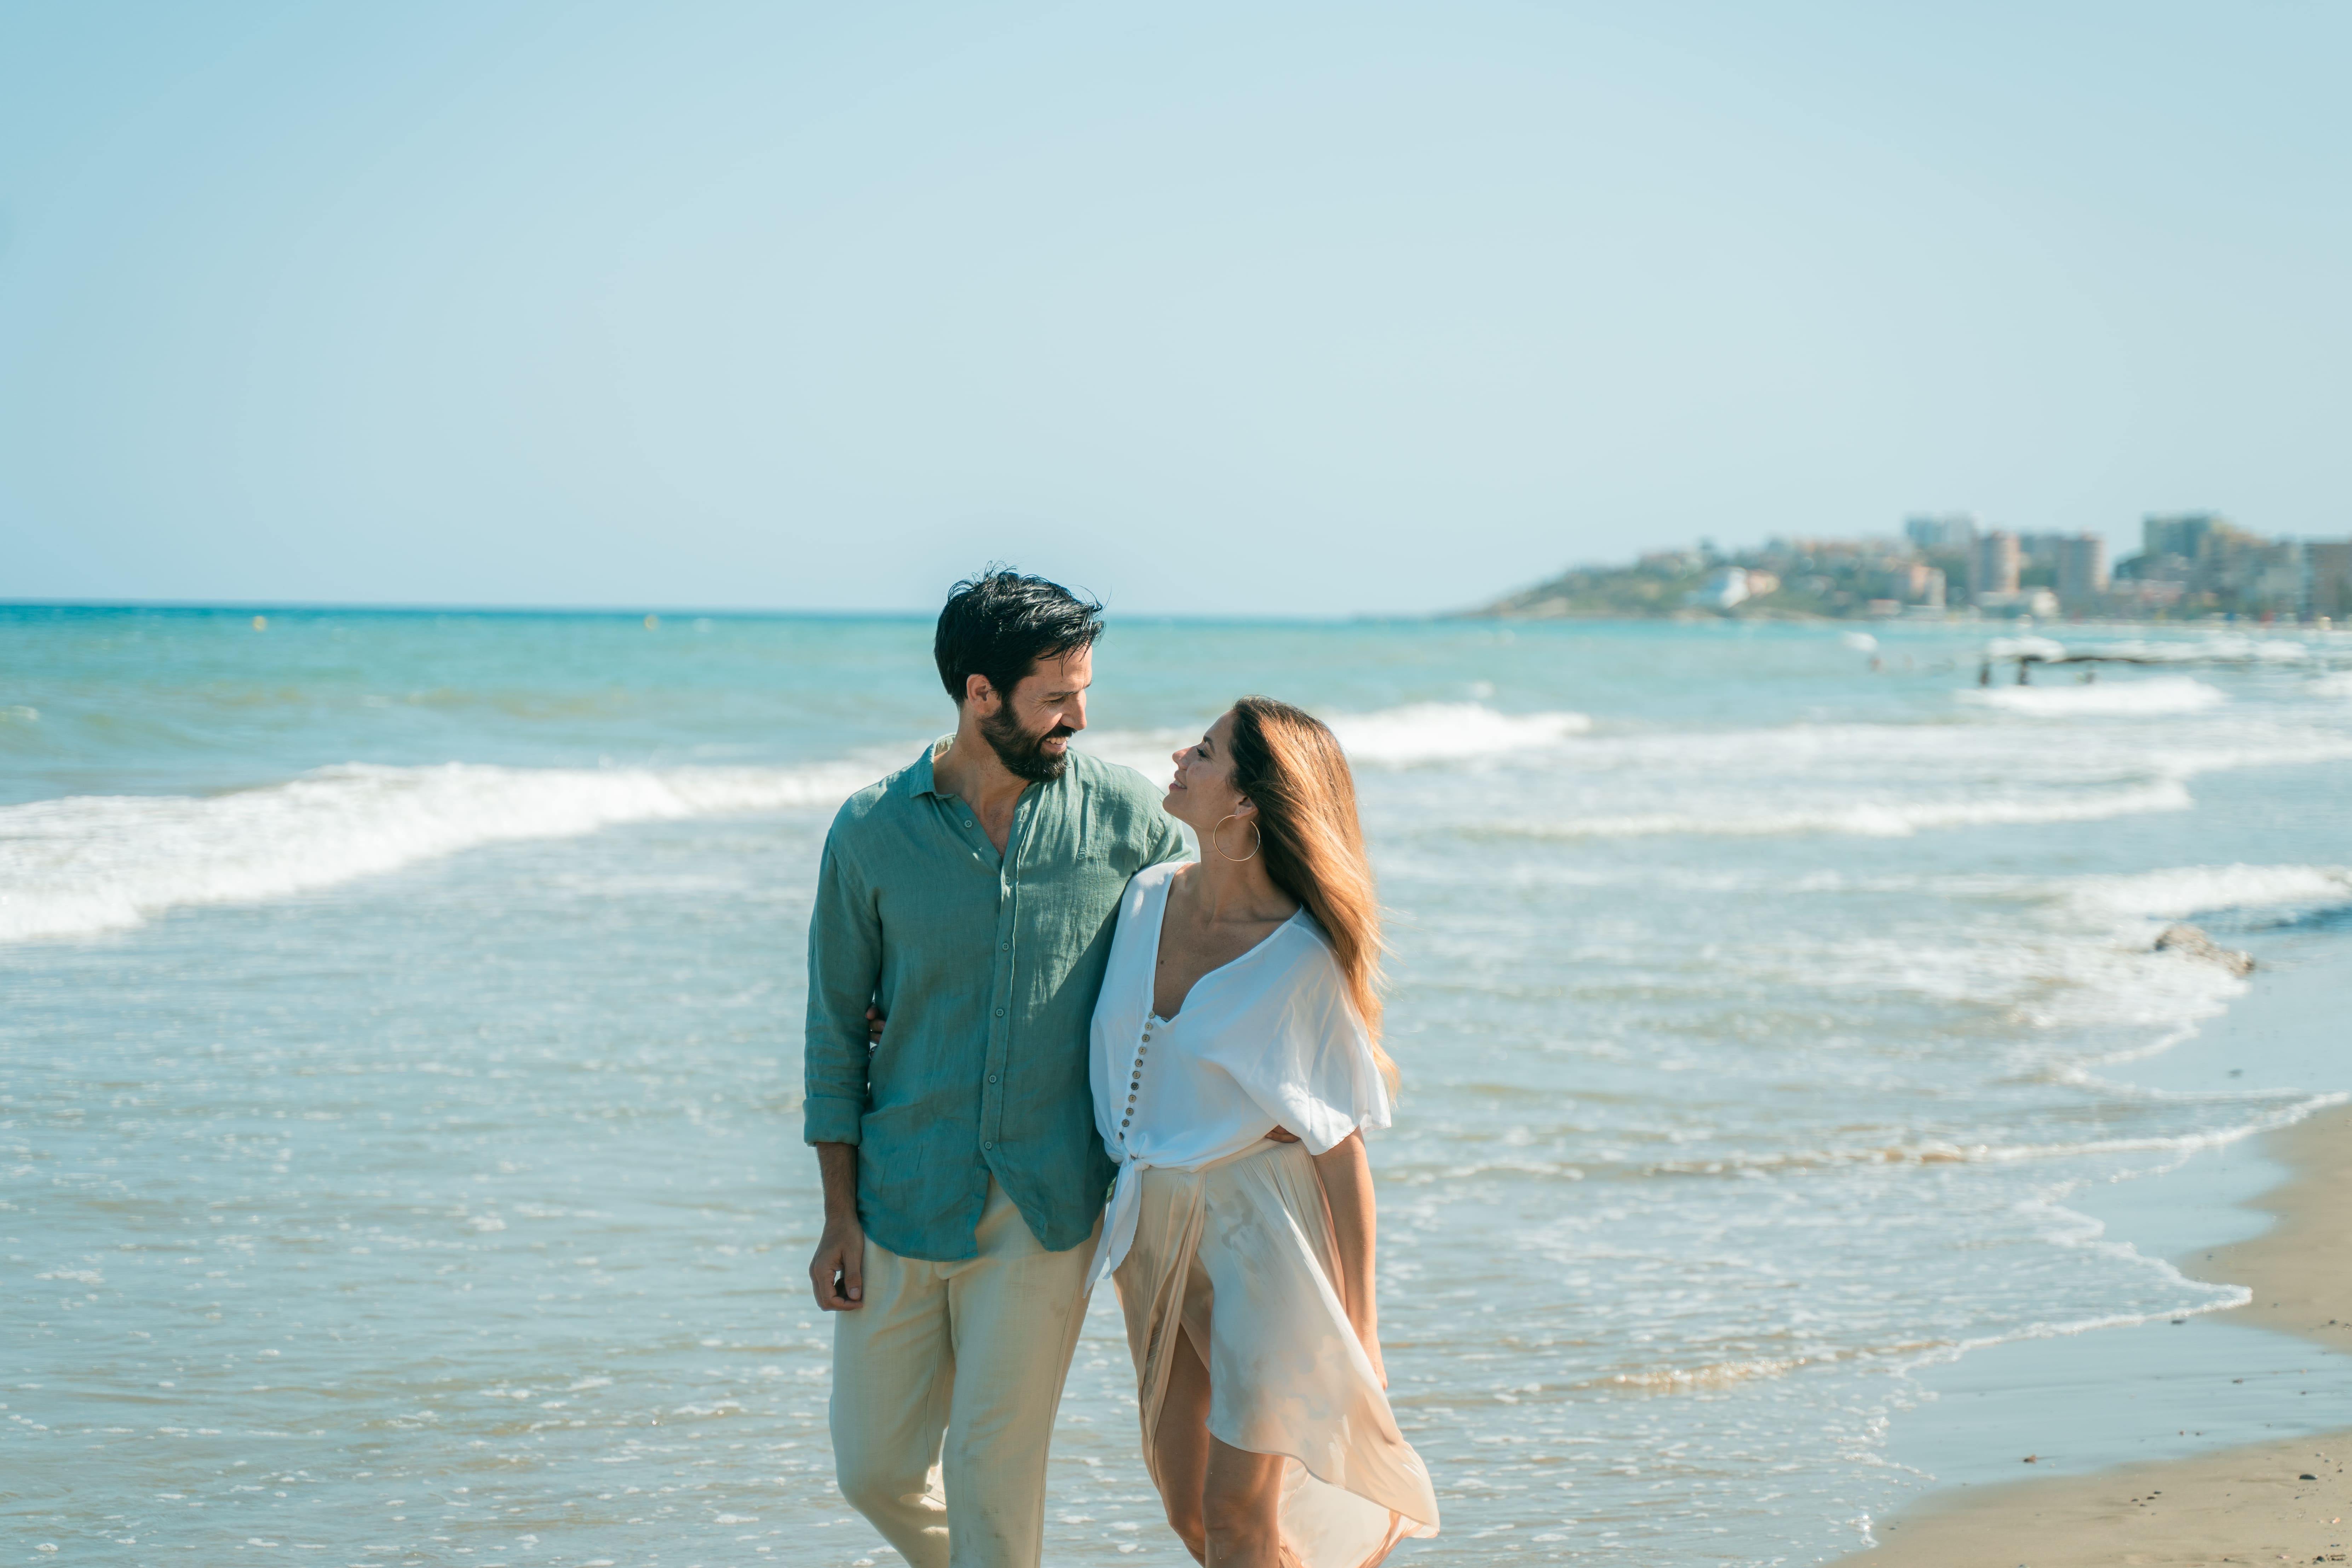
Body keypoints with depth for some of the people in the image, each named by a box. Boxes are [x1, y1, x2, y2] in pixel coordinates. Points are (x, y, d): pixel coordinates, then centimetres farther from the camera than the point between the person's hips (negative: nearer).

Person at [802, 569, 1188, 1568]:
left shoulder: (1125, 816, -3)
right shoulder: (871, 833, -4)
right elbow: (835, 1035, 2)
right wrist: (839, 1219, 0)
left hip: (1046, 1209, -1)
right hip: (903, 1200, 1)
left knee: (992, 1475, -2)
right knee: (876, 1468, 7)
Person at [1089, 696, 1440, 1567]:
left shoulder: (1304, 960, -16)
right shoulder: (1146, 899, 1)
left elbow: (1342, 1149, -12)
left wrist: (1359, 1322, -10)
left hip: (1261, 1235, -6)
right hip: (1153, 1227, 6)